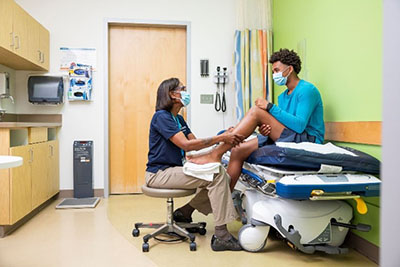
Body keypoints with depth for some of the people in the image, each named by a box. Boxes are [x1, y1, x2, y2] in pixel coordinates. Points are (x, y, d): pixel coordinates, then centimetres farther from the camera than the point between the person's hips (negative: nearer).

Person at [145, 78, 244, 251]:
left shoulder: (178, 119, 16)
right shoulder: (161, 116, -12)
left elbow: (195, 143, 6)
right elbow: (186, 145, -23)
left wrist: (225, 137, -9)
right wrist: (220, 138, -23)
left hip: (174, 170, 9)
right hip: (159, 174, -9)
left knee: (223, 176, -3)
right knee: (216, 175, -21)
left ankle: (185, 212, 8)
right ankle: (221, 236, -18)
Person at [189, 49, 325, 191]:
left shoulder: (307, 90, -8)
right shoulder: (283, 96, 20)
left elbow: (300, 125, -20)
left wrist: (270, 107, -18)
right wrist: (266, 130, -5)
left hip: (308, 140, -8)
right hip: (287, 140, 8)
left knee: (256, 111, -21)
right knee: (238, 150, -7)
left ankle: (215, 154, -21)